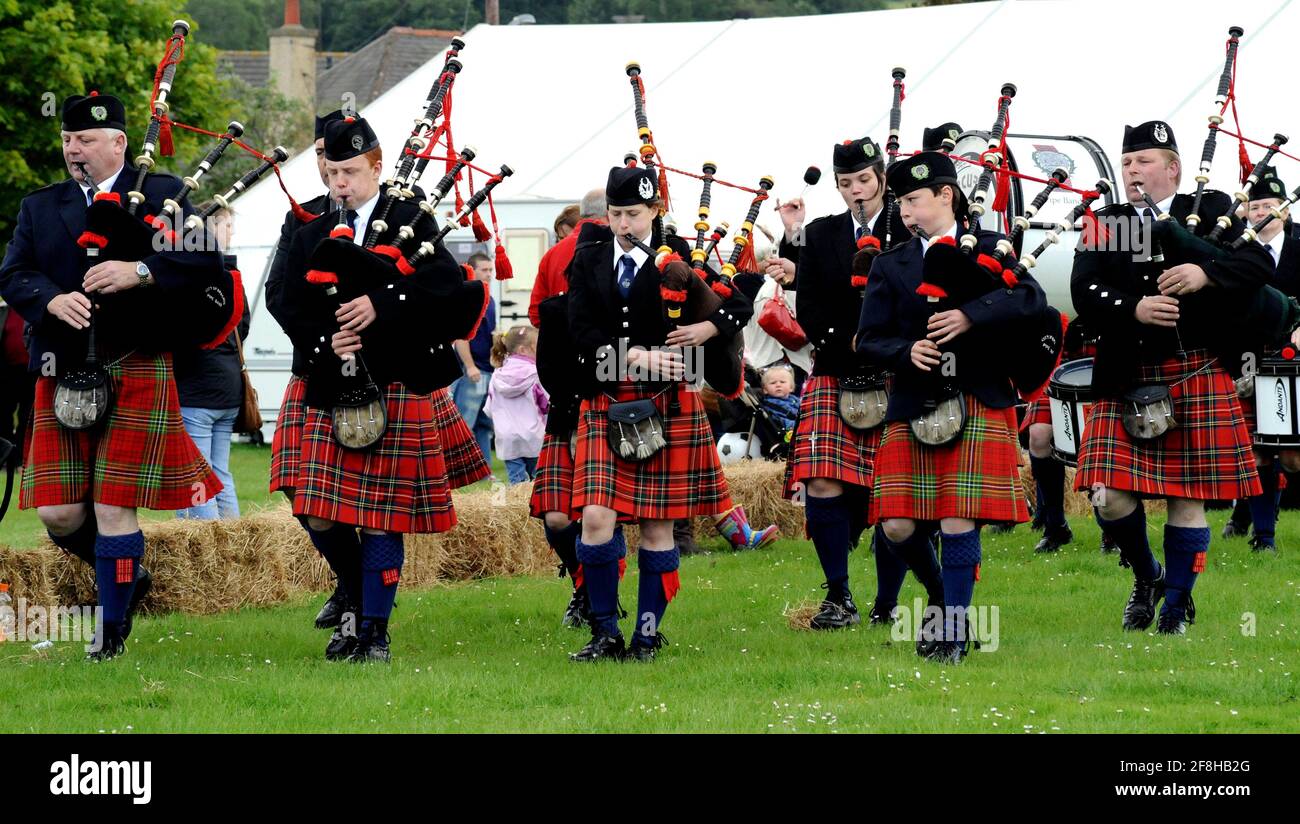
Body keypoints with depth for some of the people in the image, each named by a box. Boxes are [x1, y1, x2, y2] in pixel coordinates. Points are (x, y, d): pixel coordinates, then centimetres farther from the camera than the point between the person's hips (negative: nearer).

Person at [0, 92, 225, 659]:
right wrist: (52, 299, -16)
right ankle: (127, 576, 26)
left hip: (137, 372, -4)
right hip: (63, 374, 4)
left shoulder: (162, 195, 5)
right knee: (58, 512, -1)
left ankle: (113, 625, 8)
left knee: (114, 509, -5)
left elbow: (204, 259, -5)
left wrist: (139, 271, -20)